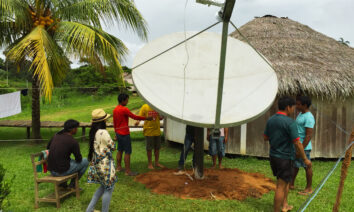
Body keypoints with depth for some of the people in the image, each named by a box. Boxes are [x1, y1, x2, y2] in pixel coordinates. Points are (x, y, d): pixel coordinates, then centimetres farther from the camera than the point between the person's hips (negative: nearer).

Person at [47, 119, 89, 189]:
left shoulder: (56, 135, 4)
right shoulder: (74, 142, -15)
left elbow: (48, 147, 22)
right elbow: (79, 159, -5)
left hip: (51, 170, 7)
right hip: (62, 171, -7)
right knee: (85, 161, 13)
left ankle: (62, 183, 26)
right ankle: (72, 184, 19)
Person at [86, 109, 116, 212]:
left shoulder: (93, 132, 5)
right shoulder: (103, 132, -21)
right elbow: (112, 147, -11)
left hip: (96, 164, 9)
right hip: (105, 164, -9)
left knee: (104, 186, 23)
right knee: (109, 188, 5)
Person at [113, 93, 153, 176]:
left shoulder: (115, 110, 10)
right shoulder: (124, 109, -17)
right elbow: (134, 117, -16)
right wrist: (146, 118, -9)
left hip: (118, 133, 9)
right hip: (124, 134, -9)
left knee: (120, 150, 19)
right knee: (127, 152, -4)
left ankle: (118, 167, 27)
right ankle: (128, 171, -1)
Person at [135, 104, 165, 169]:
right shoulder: (145, 107, -5)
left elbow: (159, 118, 11)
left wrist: (163, 116, -10)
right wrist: (138, 121, -26)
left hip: (157, 131, 4)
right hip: (149, 131, -4)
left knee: (157, 147, 12)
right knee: (149, 148, 5)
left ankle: (156, 162, 28)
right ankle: (150, 163, 19)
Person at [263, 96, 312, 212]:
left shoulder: (270, 120, 3)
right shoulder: (290, 122, -19)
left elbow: (265, 138, 13)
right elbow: (297, 143, -19)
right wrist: (305, 159, -9)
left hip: (273, 155, 8)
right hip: (285, 158, -8)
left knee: (285, 181, 24)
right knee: (281, 186, 1)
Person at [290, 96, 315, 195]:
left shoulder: (308, 117, -20)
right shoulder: (300, 114, 10)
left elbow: (309, 135, -23)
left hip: (303, 147, -10)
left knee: (307, 166, 4)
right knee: (294, 165, 18)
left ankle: (309, 188, 18)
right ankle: (291, 184, 31)